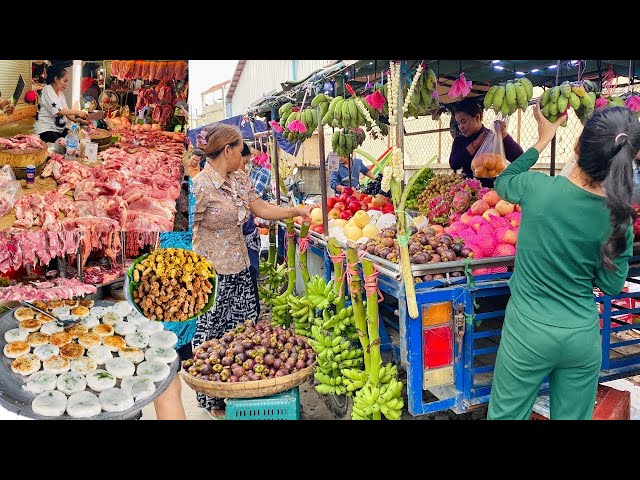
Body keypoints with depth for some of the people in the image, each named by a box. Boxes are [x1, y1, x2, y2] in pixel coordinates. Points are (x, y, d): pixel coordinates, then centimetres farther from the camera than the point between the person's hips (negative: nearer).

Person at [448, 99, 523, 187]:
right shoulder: (459, 140, 14)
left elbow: (519, 159, -8)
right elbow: (453, 164, -4)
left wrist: (504, 134, -16)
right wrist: (475, 144, -7)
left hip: (490, 186, -3)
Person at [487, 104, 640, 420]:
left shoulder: (538, 187, -18)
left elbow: (501, 183, 7)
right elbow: (610, 286, 1)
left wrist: (542, 141, 14)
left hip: (528, 333, -2)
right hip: (583, 337, 2)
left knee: (507, 416, 15)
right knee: (572, 417, 21)